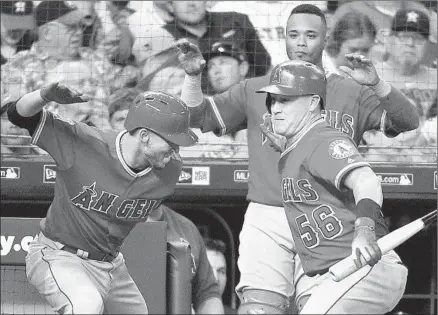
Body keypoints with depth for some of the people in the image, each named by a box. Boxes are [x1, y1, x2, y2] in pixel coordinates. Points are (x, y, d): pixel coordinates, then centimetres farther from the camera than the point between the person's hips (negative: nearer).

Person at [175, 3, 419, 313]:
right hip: (267, 222, 0)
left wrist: (377, 85, -18)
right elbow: (199, 118, 13)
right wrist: (192, 77, -5)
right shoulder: (255, 90, 14)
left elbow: (408, 121, -1)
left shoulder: (353, 93, 10)